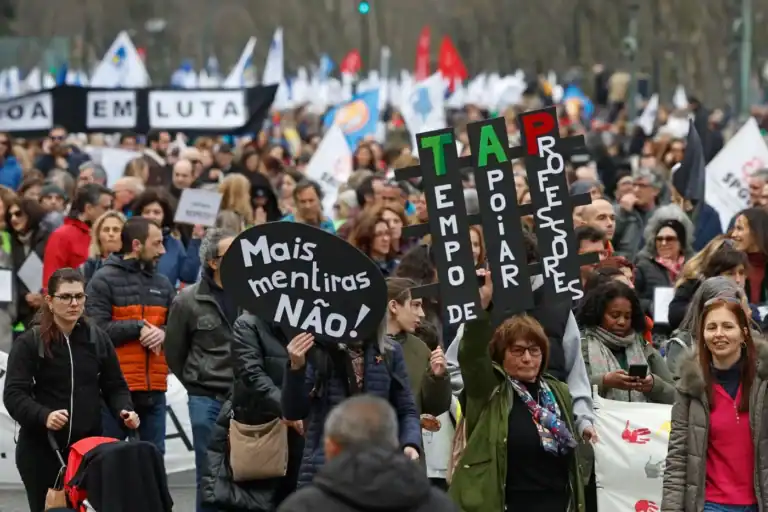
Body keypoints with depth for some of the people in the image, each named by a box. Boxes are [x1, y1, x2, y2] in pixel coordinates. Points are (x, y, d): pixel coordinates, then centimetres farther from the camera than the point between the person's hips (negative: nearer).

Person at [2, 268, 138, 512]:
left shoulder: (97, 339, 7)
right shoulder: (29, 343, -4)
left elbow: (114, 386, 12)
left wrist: (124, 410, -9)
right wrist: (43, 416, -30)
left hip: (89, 445, 2)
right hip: (41, 448, -2)